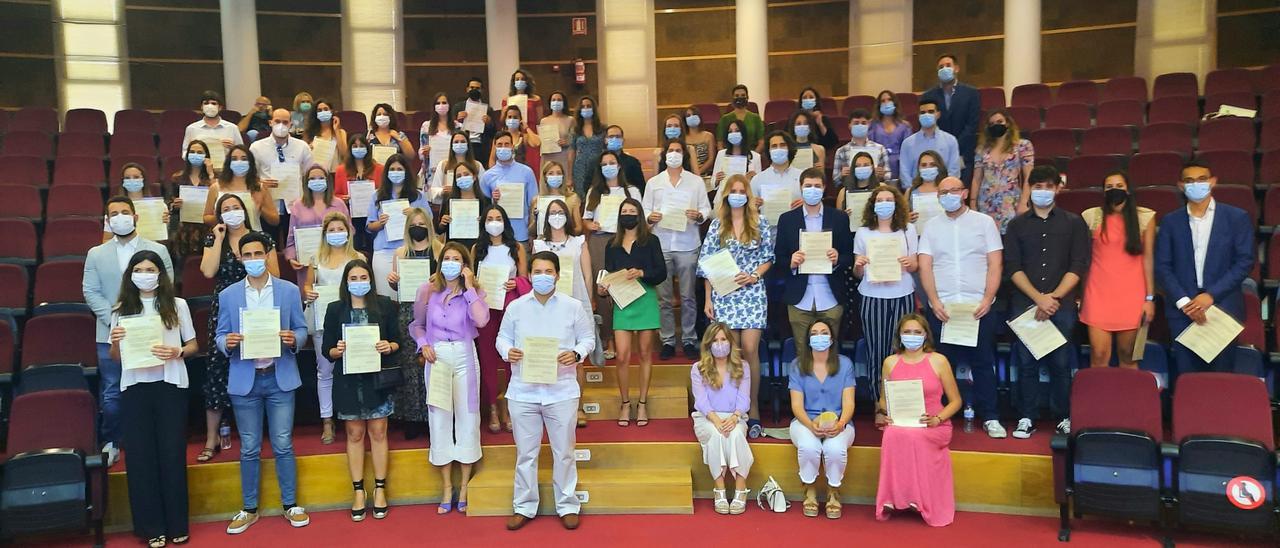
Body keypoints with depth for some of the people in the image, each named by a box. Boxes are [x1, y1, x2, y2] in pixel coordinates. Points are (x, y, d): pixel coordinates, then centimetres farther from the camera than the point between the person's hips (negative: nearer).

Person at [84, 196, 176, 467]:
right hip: (111, 334, 1)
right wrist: (114, 319, -11)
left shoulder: (158, 251, 5)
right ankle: (110, 443, 19)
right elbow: (91, 292, 3)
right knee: (111, 393, 5)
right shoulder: (96, 254, 9)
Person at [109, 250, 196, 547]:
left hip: (171, 384, -1)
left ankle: (176, 524, 13)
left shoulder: (177, 305, 3)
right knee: (141, 454, 4)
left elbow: (193, 345, 6)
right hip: (135, 386, 2)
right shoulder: (121, 310, 7)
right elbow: (116, 357, 10)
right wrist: (115, 341, -12)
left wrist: (176, 352, -14)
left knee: (172, 453, 2)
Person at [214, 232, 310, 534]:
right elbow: (220, 337, 4)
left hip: (280, 377, -1)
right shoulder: (228, 295, 3)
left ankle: (290, 505, 17)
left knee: (283, 445, 4)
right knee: (249, 449, 8)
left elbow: (301, 329, 4)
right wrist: (227, 343, -19)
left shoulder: (289, 291, 2)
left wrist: (293, 339, -18)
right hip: (244, 379, 1)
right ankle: (249, 509, 21)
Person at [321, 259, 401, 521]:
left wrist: (389, 347, -17)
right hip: (348, 380, 1)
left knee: (378, 433, 6)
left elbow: (397, 341, 5)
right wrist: (338, 351, -18)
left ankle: (380, 489, 17)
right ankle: (358, 492, 18)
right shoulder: (335, 309, 2)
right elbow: (326, 350, 3)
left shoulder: (384, 305, 1)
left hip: (377, 378, 0)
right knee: (354, 434, 8)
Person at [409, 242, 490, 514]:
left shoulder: (474, 292, 2)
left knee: (466, 418, 3)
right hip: (436, 357, 1)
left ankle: (464, 486, 14)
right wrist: (423, 344, -6)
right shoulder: (427, 291, 4)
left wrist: (469, 287, -13)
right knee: (439, 419, 4)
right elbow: (416, 325, 12)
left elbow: (482, 320, -18)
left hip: (464, 357, -1)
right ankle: (446, 487, 15)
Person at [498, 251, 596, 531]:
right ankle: (524, 507, 23)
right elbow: (502, 337, 9)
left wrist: (577, 354, -15)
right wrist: (507, 351, -13)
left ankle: (567, 506, 22)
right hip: (523, 391, 1)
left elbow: (588, 338, 5)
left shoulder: (573, 307, -1)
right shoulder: (515, 307, 3)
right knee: (525, 452, 10)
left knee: (563, 452, 8)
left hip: (562, 391, -1)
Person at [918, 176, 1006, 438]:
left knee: (983, 362, 2)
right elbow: (925, 267, 3)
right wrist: (934, 301, -8)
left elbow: (995, 264, 1)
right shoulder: (932, 226, 9)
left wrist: (987, 299, -10)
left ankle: (990, 418, 9)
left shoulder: (984, 222, 6)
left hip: (980, 307, -1)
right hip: (942, 307, 1)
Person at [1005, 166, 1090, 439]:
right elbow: (1013, 267, 3)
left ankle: (1063, 418, 12)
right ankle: (1027, 418, 9)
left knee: (1061, 363, 1)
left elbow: (1078, 266, 2)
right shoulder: (1017, 225, 10)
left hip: (1062, 304, -1)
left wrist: (1054, 297, -9)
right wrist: (1038, 298, -9)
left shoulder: (1073, 223, 9)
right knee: (1026, 362, 2)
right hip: (1025, 304, 1)